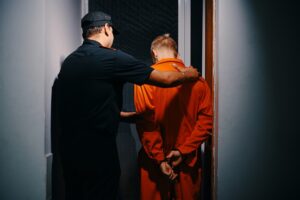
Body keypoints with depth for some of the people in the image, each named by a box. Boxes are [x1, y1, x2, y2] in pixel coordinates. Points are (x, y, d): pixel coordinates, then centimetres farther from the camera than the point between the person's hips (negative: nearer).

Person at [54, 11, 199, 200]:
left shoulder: (68, 61, 9)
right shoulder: (112, 58, -13)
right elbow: (166, 79, -9)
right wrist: (189, 74, 12)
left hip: (69, 149, 7)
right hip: (97, 151, -7)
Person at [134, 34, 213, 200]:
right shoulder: (197, 79, -1)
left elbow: (145, 123, -16)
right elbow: (207, 120, -7)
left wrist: (159, 158, -12)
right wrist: (184, 150, -9)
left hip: (155, 160, -2)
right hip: (190, 160, 3)